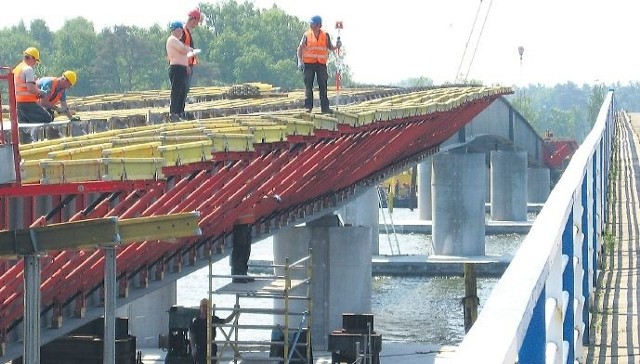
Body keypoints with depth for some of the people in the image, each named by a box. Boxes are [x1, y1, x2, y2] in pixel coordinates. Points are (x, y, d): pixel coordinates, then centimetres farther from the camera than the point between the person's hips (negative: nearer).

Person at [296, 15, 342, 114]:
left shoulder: (325, 36, 7)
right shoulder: (307, 35, 2)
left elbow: (330, 47, 15)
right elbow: (300, 48, 4)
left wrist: (337, 46, -6)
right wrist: (300, 60, -7)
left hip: (321, 64, 1)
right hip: (309, 64, -1)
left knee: (323, 86, 1)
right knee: (308, 85, -2)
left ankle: (325, 107, 5)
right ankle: (308, 106, 2)